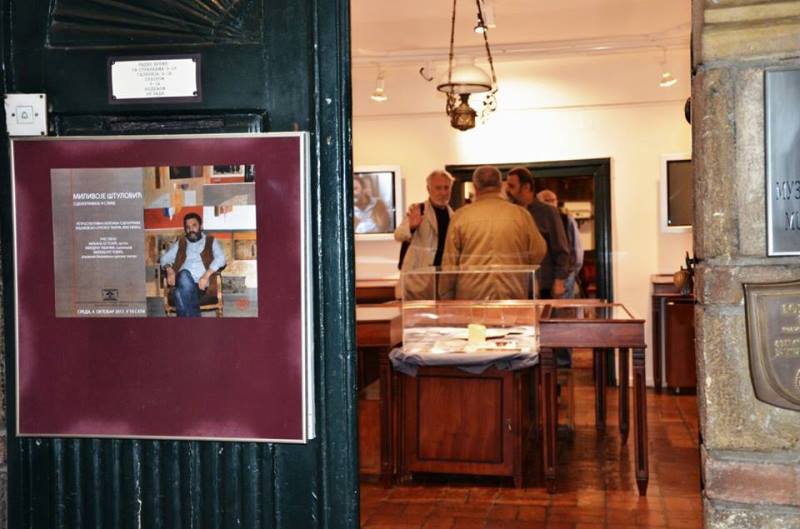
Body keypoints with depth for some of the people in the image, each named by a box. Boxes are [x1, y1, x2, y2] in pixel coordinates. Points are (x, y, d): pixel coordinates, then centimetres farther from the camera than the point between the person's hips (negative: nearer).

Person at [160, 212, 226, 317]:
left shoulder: (211, 241, 20)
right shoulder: (180, 243, 28)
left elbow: (220, 258, 2)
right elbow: (164, 258, 19)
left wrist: (206, 275, -14)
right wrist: (169, 270, -6)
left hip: (200, 283, -2)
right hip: (182, 281, 2)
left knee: (182, 293, -37)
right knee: (184, 275, -38)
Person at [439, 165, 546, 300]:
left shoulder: (460, 216, 1)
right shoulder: (521, 215, 2)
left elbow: (449, 263, 2)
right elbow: (538, 253, 8)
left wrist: (446, 299, 10)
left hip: (470, 298, 0)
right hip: (512, 298, 1)